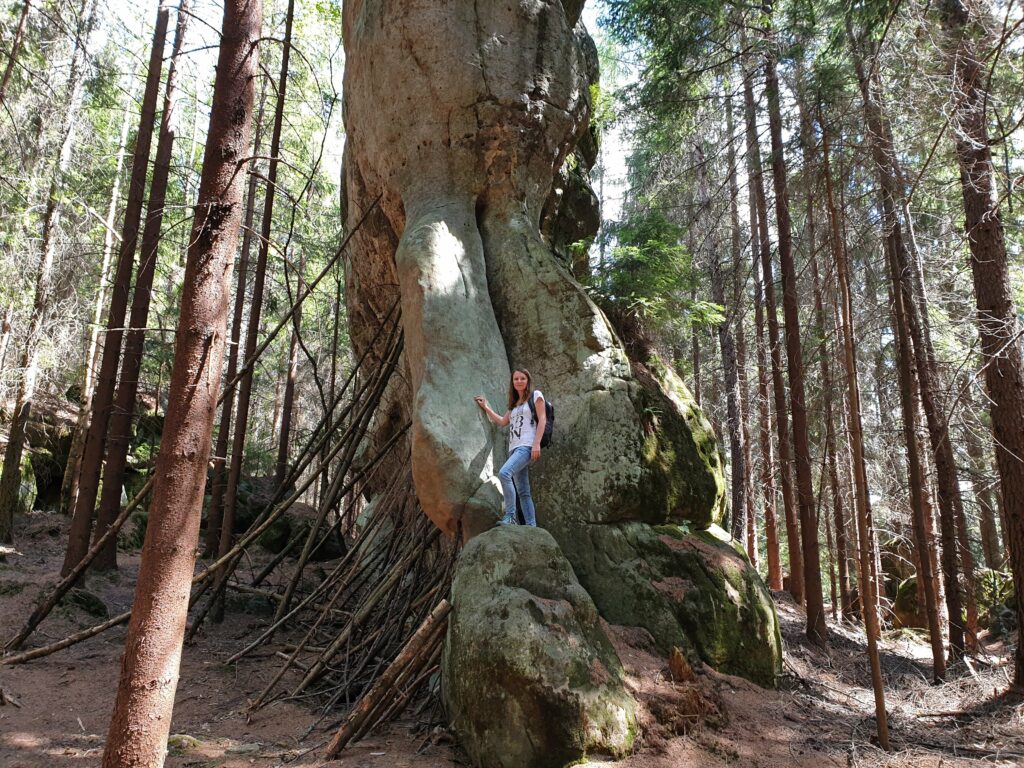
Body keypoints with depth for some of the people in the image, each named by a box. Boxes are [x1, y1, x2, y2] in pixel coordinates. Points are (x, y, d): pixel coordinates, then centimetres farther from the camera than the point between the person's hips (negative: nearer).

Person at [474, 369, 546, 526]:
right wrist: (485, 407, 24)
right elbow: (502, 422, 29)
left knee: (504, 473, -29)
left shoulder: (535, 395, 5)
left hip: (527, 446, -8)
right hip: (514, 448, 8)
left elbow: (542, 419, -4)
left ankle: (510, 516, -27)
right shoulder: (514, 403, 25)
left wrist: (537, 444, -15)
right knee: (523, 491, 2)